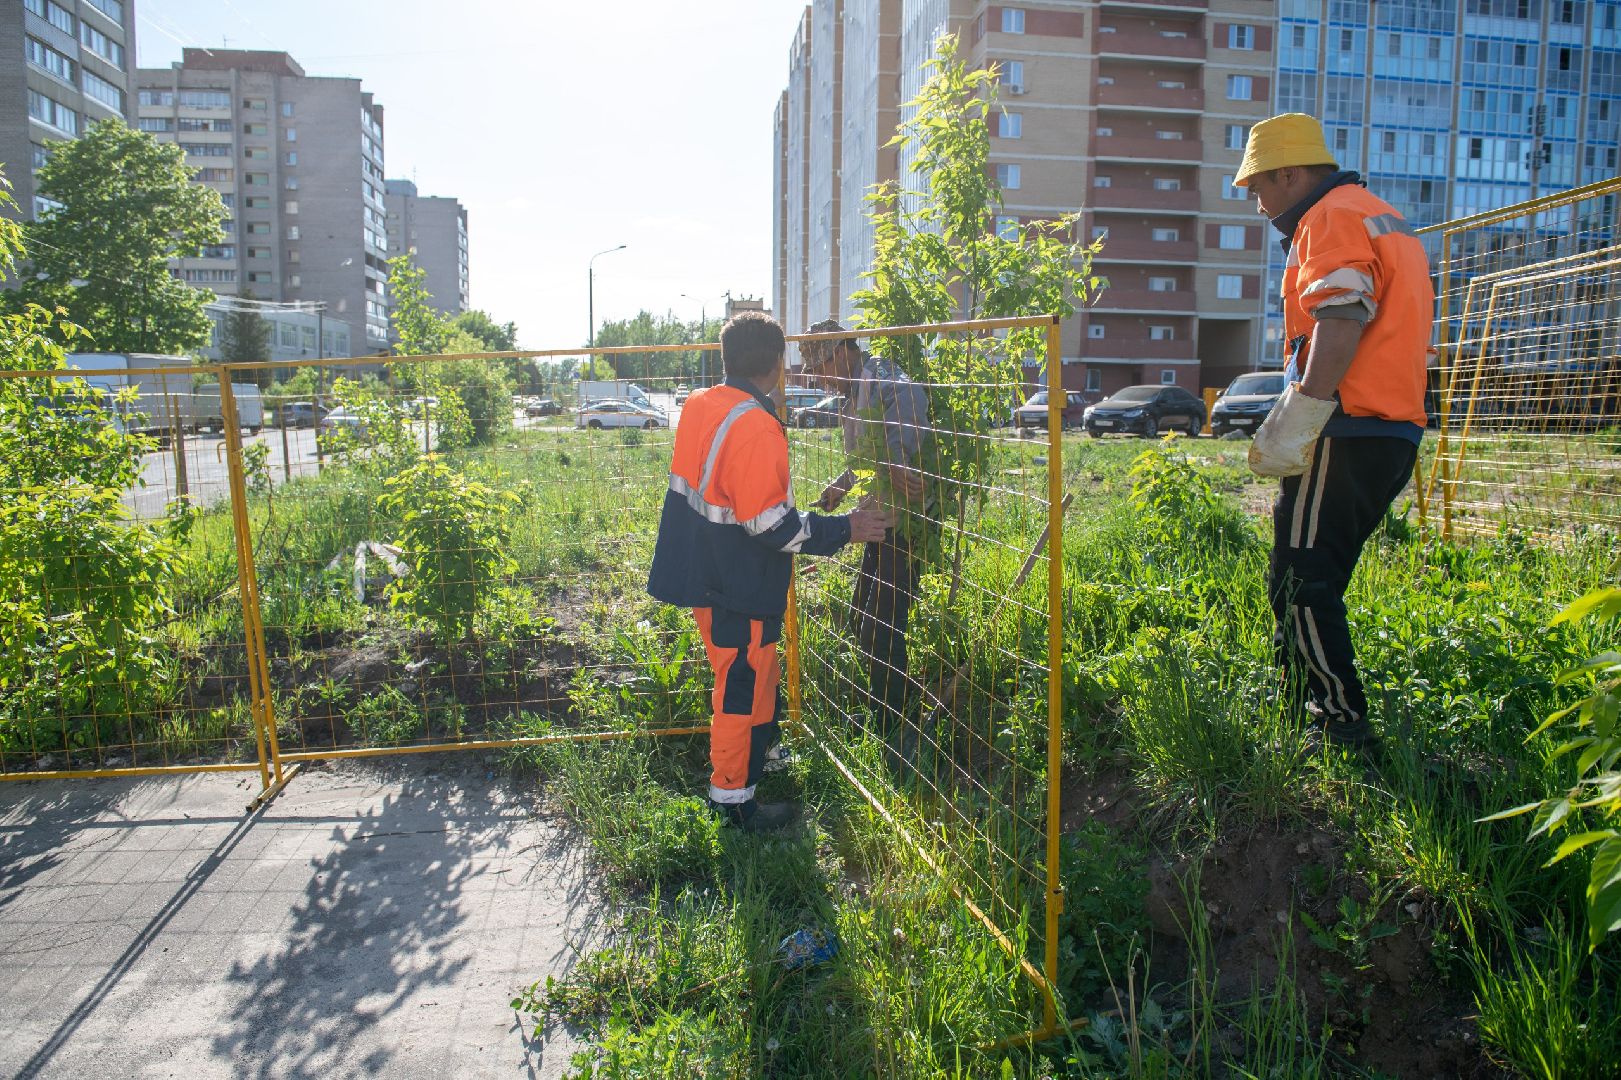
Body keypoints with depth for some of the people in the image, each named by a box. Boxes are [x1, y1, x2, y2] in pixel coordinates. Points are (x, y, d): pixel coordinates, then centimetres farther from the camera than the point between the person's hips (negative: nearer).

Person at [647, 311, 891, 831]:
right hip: (739, 588, -9)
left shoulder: (699, 404, 2)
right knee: (743, 686, 6)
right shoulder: (756, 427, -25)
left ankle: (758, 753, 44)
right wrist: (844, 530, -18)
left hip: (702, 571, 9)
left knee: (750, 675, 26)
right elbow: (770, 524, -26)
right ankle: (733, 797, 20)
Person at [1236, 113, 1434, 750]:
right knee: (1313, 578, 16)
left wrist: (1292, 428, -24)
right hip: (1396, 431, 10)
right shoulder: (1386, 220, 26)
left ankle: (1345, 727, -3)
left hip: (1348, 433, -10)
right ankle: (1304, 696, 24)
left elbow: (1340, 327, -21)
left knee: (1301, 582, -7)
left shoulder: (1332, 219, -6)